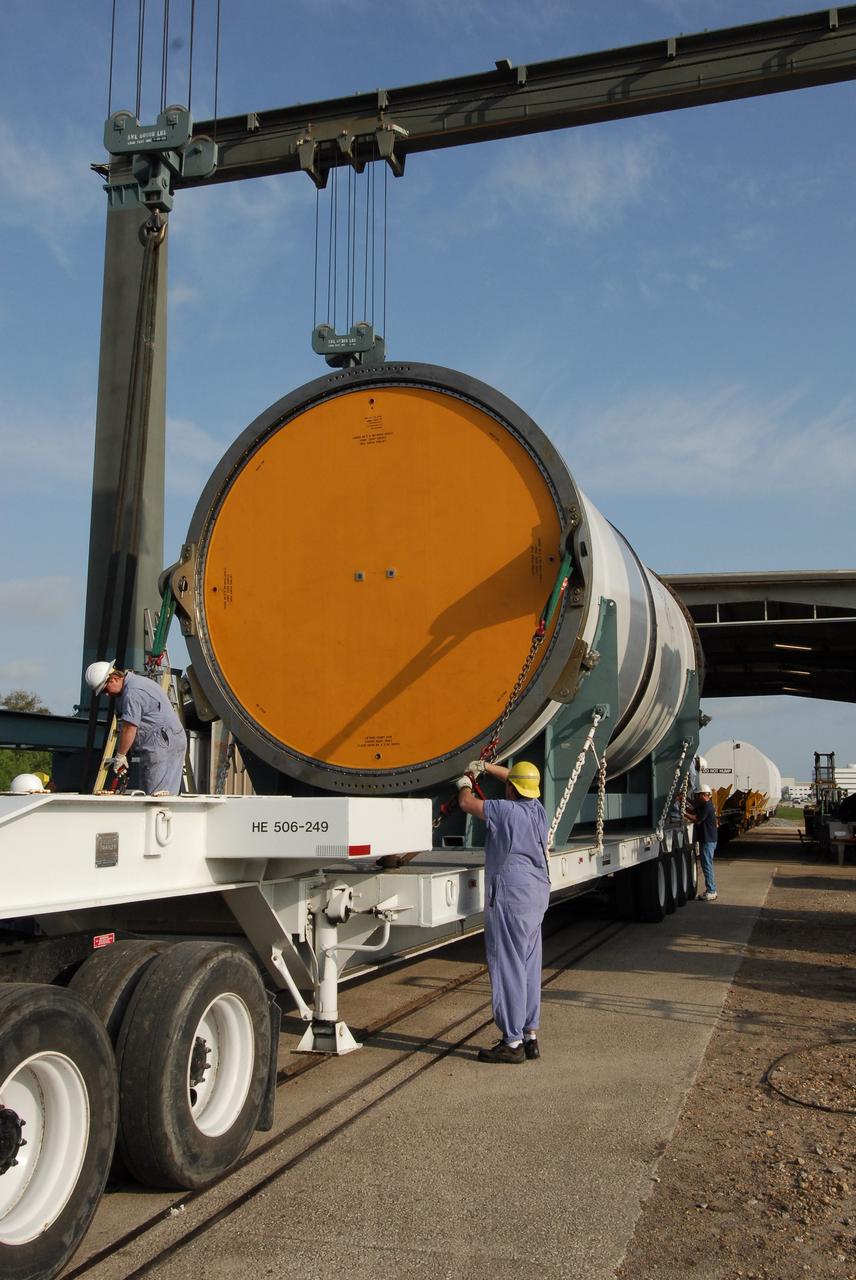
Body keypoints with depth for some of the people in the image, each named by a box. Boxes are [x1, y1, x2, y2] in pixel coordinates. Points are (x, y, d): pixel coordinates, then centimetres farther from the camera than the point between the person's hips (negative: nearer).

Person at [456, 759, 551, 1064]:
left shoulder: (506, 810, -14)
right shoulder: (538, 809, 10)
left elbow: (467, 804, -8)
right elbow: (521, 779, 28)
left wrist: (465, 785, 14)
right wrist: (486, 767, 34)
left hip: (511, 894, -9)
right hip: (537, 892, 9)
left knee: (507, 966, -5)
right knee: (529, 967, 13)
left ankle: (512, 1042, -2)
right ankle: (530, 1035, 20)